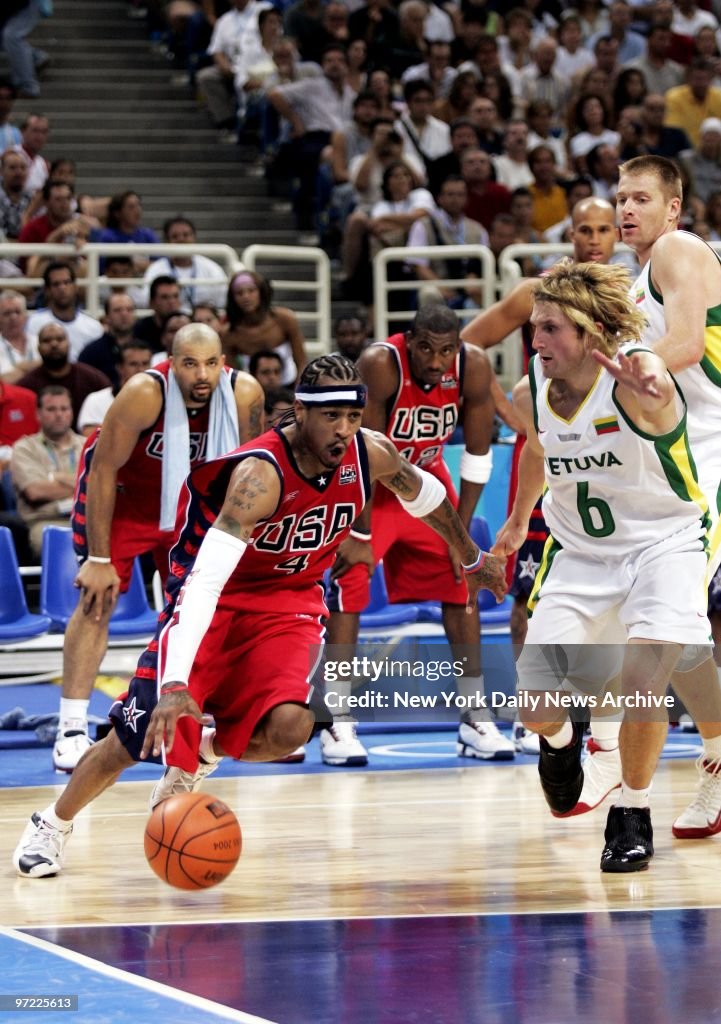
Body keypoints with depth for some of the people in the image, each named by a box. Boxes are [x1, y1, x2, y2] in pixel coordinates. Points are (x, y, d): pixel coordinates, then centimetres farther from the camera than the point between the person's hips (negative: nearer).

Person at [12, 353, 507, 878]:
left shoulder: (371, 455, -15)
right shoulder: (261, 473, -33)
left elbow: (425, 494, 11)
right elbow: (205, 579, -42)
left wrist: (472, 559, 25)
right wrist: (176, 683, -51)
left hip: (291, 600, 4)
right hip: (215, 597, -4)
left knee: (288, 727, -22)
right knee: (147, 729, -10)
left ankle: (202, 754, 13)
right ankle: (53, 824, 18)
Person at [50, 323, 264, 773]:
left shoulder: (245, 393, -24)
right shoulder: (145, 394, -34)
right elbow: (103, 471, -26)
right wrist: (99, 559, -25)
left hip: (189, 498, 5)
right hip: (121, 491, -5)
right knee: (98, 598, -16)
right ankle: (72, 728, -16)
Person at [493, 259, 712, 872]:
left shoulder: (632, 378, -25)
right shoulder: (531, 395, -8)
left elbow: (654, 379, -52)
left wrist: (649, 388, -76)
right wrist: (518, 521, 32)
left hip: (665, 542, -5)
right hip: (581, 556, 5)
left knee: (641, 678, -26)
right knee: (537, 710, -7)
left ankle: (633, 815, 1)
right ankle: (562, 739, 33)